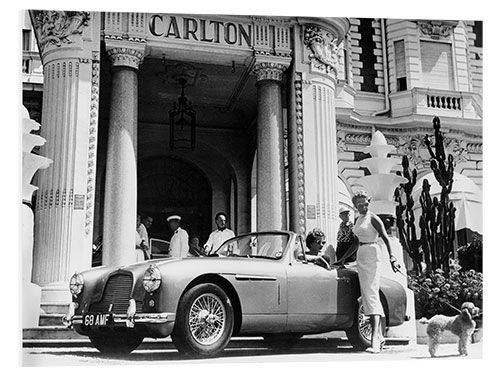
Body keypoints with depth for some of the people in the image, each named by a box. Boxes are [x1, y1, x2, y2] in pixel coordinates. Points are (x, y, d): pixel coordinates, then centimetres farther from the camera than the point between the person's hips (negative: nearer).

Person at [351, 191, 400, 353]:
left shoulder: (373, 218, -7)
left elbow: (385, 238, -15)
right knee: (366, 295, 8)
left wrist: (391, 257, -27)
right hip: (361, 256, 9)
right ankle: (380, 336, 15)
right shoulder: (358, 219, 16)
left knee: (371, 294, -18)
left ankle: (375, 339, -24)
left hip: (372, 255, -9)